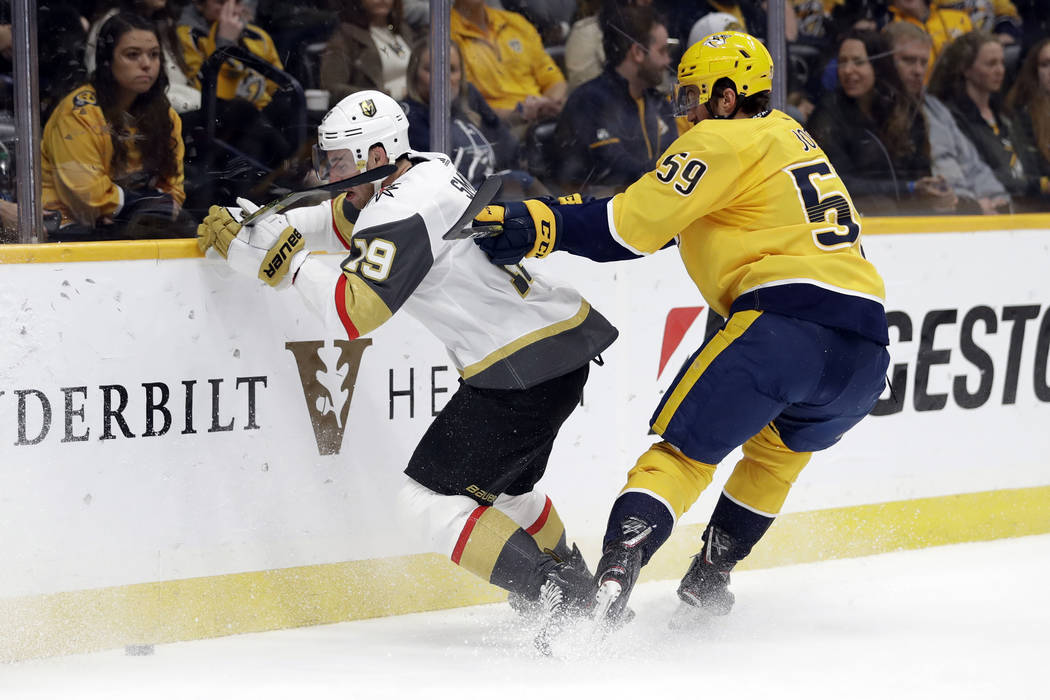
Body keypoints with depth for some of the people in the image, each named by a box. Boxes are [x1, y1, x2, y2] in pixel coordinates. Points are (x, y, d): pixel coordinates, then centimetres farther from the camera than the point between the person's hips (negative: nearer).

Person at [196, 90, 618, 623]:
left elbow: (353, 312, -24)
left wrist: (285, 261, -11)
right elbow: (341, 220, 24)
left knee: (426, 502, -5)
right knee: (503, 489, 30)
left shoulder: (401, 215, -18)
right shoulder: (426, 169, 12)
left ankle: (558, 598, -10)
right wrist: (252, 228, 11)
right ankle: (582, 592, 41)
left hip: (523, 373, -10)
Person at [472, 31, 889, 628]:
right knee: (779, 448, 31)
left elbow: (637, 222, -7)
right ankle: (708, 585, 30)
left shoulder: (725, 141, 2)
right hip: (867, 351, 8)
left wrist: (538, 226, -7)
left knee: (685, 448, -6)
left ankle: (610, 584, -22)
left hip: (788, 319, -8)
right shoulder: (787, 136, 29)